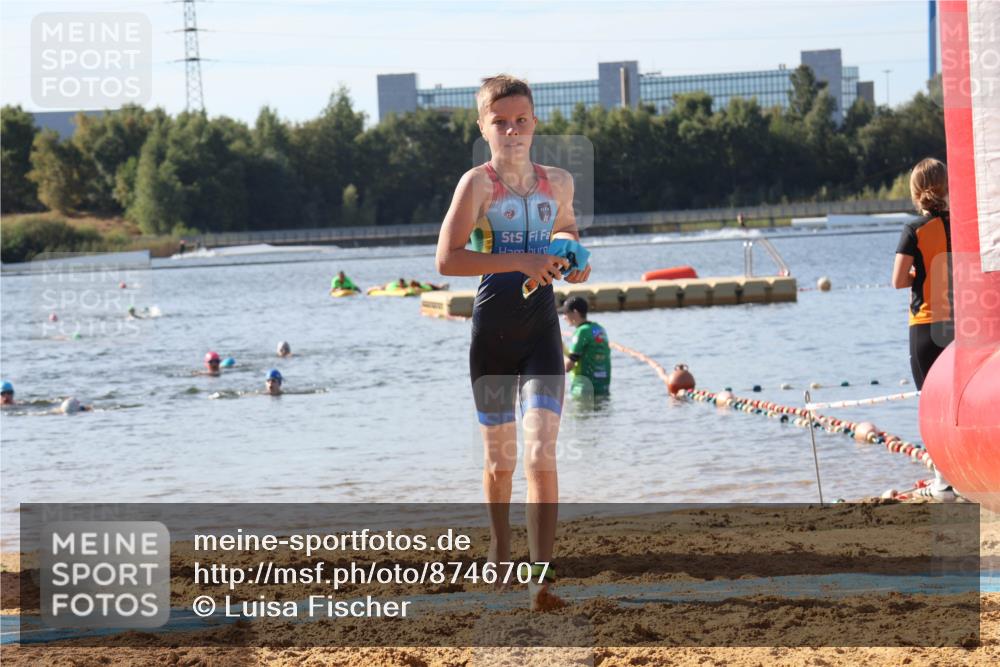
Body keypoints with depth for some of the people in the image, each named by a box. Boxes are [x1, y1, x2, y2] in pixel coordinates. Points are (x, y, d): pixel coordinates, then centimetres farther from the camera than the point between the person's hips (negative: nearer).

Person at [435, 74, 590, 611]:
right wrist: (519, 261, -25)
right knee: (499, 457, 12)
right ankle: (500, 551, 38)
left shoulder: (558, 182, 7)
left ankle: (542, 577, -17)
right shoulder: (478, 183, -7)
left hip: (541, 332, 2)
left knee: (541, 454, -13)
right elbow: (447, 259, -18)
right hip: (492, 333, -2)